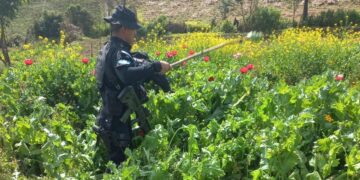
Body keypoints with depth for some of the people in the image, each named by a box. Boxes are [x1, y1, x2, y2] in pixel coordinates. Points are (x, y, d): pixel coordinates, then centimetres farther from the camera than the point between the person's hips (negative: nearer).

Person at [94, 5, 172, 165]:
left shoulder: (108, 48, 10)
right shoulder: (119, 52, -21)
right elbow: (128, 75, -41)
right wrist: (156, 66, -36)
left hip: (109, 119, 10)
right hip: (117, 121, -10)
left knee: (116, 162, 21)